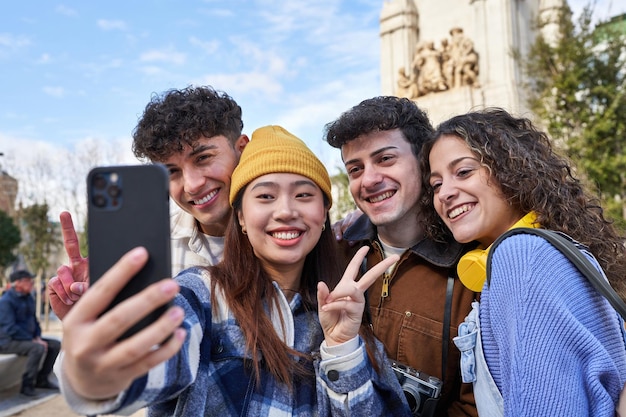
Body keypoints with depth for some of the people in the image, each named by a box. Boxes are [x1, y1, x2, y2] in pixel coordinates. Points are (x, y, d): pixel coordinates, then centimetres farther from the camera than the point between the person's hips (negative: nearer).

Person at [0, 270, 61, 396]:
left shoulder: (29, 298, 9)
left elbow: (34, 320, 18)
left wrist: (38, 337, 2)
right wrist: (33, 340, -22)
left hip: (27, 338, 9)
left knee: (56, 345, -2)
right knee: (38, 348, -32)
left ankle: (41, 380, 6)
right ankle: (27, 385, -19)